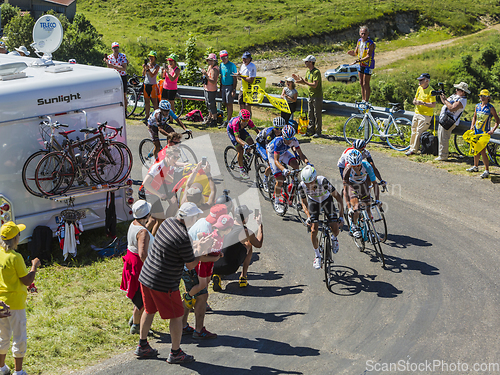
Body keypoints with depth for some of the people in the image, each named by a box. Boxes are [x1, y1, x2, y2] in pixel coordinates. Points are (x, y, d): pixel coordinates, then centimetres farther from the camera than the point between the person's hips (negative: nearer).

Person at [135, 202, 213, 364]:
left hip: (146, 276, 9)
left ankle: (142, 346, 35)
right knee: (177, 316, 8)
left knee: (149, 311, 23)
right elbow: (191, 265, -14)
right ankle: (175, 353, 19)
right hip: (164, 284, -9)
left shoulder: (167, 222, 1)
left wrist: (197, 246, 17)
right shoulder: (183, 238, -24)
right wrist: (201, 250, -2)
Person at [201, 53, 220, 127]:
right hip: (206, 88, 10)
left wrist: (206, 75, -31)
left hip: (211, 90, -10)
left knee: (212, 105, -3)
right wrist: (204, 73, 8)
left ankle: (214, 119, 7)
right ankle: (210, 117, 36)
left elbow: (213, 81, -28)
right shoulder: (209, 67, 9)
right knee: (208, 104, 21)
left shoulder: (215, 69, -21)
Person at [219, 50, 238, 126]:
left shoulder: (232, 65, -11)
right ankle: (230, 119, 19)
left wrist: (234, 90, -16)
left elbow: (235, 79, -12)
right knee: (225, 104, 9)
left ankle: (227, 122, -2)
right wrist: (221, 89, 17)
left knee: (229, 104, -3)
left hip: (230, 86, -7)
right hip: (223, 86, 7)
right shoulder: (221, 65, 9)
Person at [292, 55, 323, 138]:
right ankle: (311, 130, 19)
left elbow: (314, 85, -25)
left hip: (317, 96, -9)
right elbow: (305, 81, 16)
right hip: (311, 95, 9)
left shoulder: (316, 72, -18)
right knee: (310, 114, 12)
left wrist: (304, 82, -30)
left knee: (317, 115, -4)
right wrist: (298, 79, -1)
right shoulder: (308, 71, 11)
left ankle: (318, 132, 1)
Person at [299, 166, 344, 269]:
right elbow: (304, 202, -9)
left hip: (327, 200, -1)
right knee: (313, 230, -10)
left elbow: (338, 197, -28)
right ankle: (317, 256, 12)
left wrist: (341, 215, -28)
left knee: (335, 230, -12)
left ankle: (334, 238, 26)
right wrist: (308, 217, -21)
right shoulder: (302, 186, -30)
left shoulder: (323, 181, -39)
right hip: (313, 202, 1)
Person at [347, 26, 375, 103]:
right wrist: (352, 52, -18)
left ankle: (366, 101, 5)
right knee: (361, 83, 13)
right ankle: (363, 100, 23)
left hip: (368, 66, -7)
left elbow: (368, 56, -28)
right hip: (360, 65, 7)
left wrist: (358, 61, -39)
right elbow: (355, 53, 6)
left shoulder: (370, 43, -21)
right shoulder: (359, 41, 2)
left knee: (366, 84, -4)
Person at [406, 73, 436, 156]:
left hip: (425, 115, -8)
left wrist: (423, 103, -28)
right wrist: (415, 101, -3)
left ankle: (414, 150, -4)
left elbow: (433, 105, -19)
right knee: (413, 132, 14)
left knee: (419, 133, -7)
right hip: (417, 113, 8)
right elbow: (415, 99, 20)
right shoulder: (419, 88, 10)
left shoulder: (430, 91, -15)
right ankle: (411, 147, 24)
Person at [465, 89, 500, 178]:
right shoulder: (477, 106, 7)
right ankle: (475, 166, 32)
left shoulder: (490, 108, -8)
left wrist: (493, 130, -16)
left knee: (482, 151, -15)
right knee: (475, 150, 15)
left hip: (485, 133, -6)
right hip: (476, 131, 6)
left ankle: (487, 170, -11)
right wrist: (472, 126, 8)